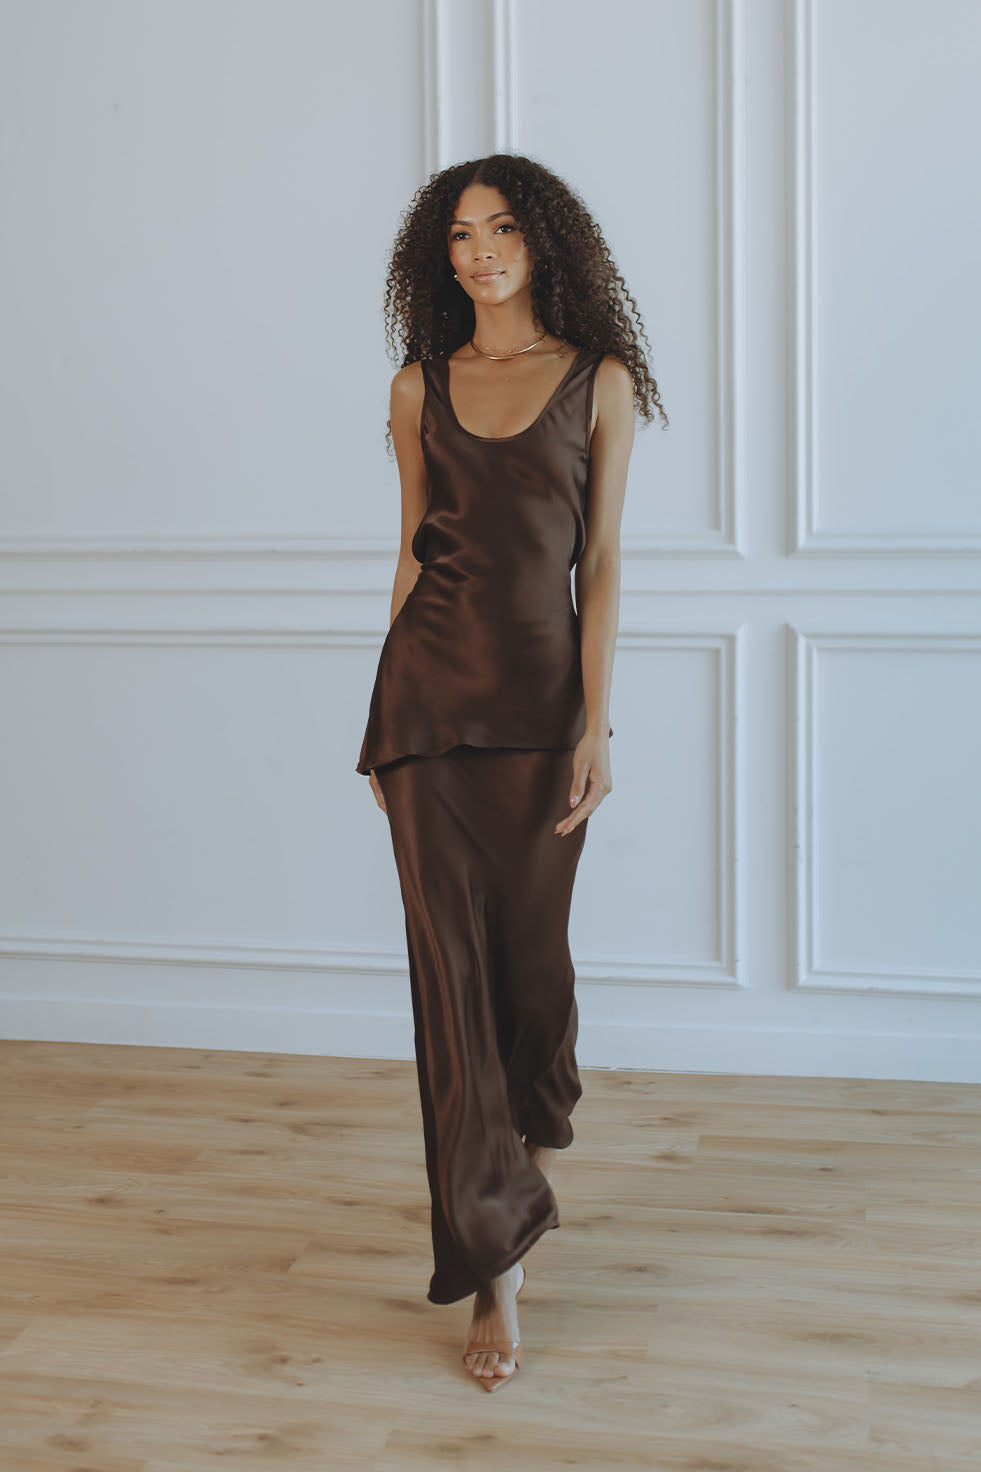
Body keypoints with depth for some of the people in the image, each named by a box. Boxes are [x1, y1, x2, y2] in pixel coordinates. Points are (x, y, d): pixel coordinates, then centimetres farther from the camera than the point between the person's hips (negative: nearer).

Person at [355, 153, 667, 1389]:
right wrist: (384, 726, 11)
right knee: (449, 957, -4)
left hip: (542, 686, -1)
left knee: (530, 942, 10)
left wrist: (596, 723, -9)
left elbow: (602, 560, -2)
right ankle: (495, 1266, 2)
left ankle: (533, 1136, 44)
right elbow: (412, 553, 11)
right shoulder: (420, 387, 8)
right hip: (427, 687, 1)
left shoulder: (599, 381, 2)